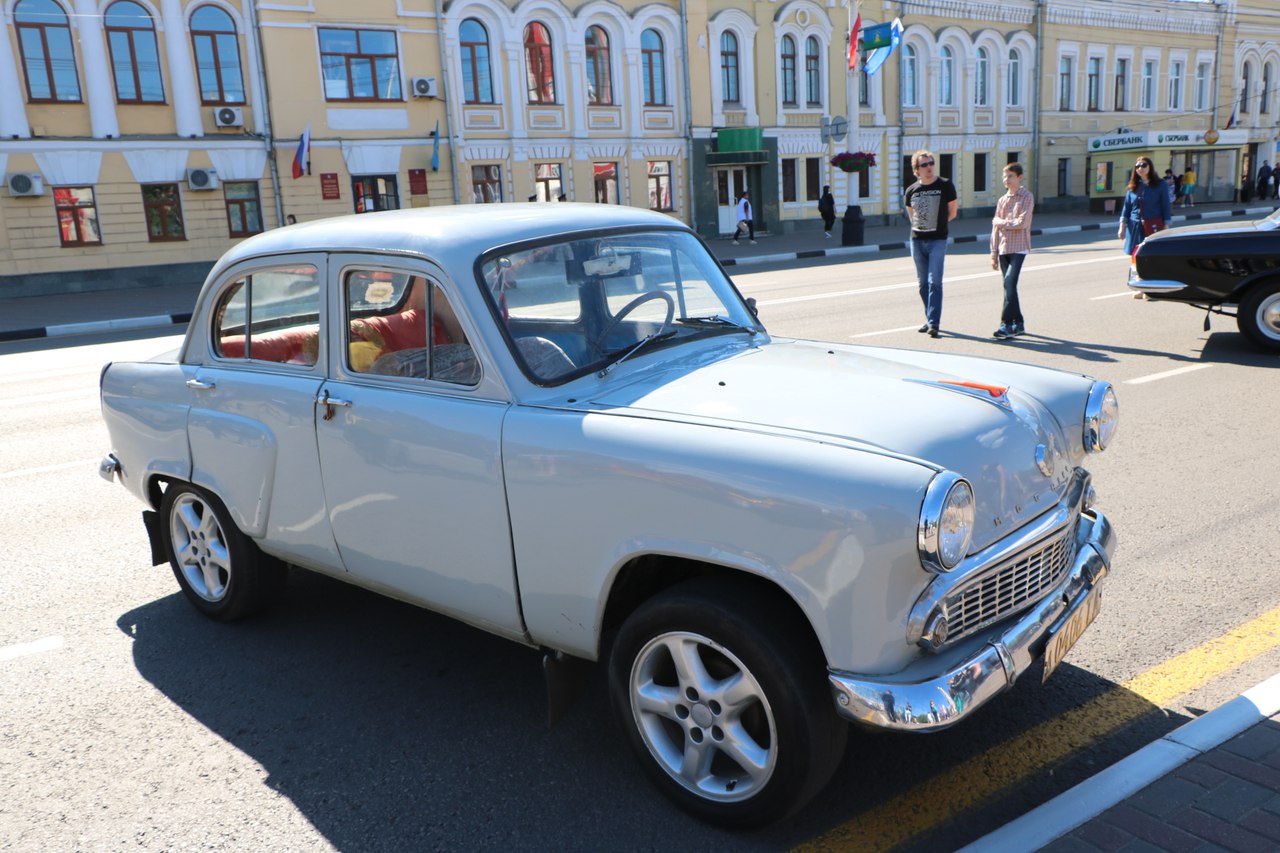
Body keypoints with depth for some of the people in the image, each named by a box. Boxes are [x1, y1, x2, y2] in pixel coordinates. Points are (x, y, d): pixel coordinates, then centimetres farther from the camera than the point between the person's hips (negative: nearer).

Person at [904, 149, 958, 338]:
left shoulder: (945, 186, -2)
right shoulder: (911, 191, 6)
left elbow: (952, 212, 7)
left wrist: (937, 224, 10)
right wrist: (919, 226, 11)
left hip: (937, 240, -4)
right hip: (916, 240, 4)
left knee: (934, 282, -12)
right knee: (923, 283, 9)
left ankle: (934, 323, -14)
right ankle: (930, 319, 21)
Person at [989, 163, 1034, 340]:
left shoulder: (1026, 197, -4)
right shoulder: (1002, 200, 14)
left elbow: (1022, 223, -15)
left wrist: (1001, 222, -3)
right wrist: (994, 254, 11)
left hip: (1018, 248, -6)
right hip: (1003, 249, 6)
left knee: (1009, 283, -18)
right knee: (1009, 285, 8)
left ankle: (1006, 324, -19)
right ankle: (1018, 323, 17)